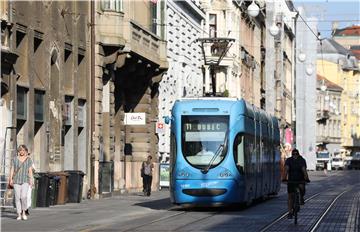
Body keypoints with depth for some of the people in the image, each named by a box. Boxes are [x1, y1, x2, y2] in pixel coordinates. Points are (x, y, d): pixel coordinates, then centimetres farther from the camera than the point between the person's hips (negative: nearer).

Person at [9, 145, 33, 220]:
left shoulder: (28, 159, 6)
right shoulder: (15, 159, 6)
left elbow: (30, 171, 4)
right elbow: (12, 169, 4)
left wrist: (31, 180, -4)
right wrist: (11, 179, -6)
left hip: (25, 180, -1)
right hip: (16, 180, 1)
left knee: (24, 196, -17)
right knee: (17, 197, -2)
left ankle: (24, 212, 2)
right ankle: (19, 215, 4)